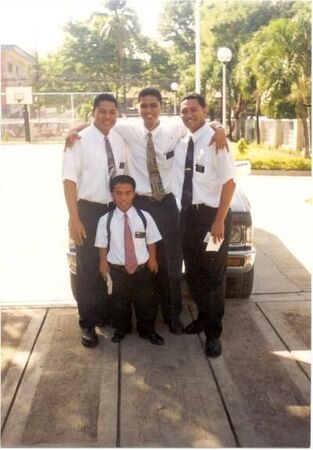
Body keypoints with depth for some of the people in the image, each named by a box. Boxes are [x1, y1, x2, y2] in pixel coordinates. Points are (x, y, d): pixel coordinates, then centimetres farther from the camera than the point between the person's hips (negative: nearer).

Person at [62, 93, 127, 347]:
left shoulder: (120, 140, 3)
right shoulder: (80, 140, -12)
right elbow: (70, 180, -15)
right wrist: (74, 219, -20)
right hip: (89, 210, -5)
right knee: (89, 268, 4)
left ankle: (107, 314, 34)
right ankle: (88, 324, 18)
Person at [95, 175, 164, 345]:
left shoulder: (144, 217, -9)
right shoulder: (105, 220, -12)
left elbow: (151, 241, 2)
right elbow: (103, 245, -1)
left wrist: (152, 259, 5)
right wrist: (103, 263, 3)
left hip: (142, 268, 1)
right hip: (117, 270, -1)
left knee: (146, 302, 14)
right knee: (119, 302, 17)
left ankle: (147, 330, 37)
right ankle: (121, 329, 41)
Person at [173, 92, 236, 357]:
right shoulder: (180, 140, 4)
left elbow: (229, 182, -14)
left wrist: (219, 220, -16)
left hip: (211, 214, -6)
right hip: (187, 213, 6)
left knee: (213, 275, 6)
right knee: (193, 272, 18)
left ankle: (213, 332, 21)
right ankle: (202, 317, 40)